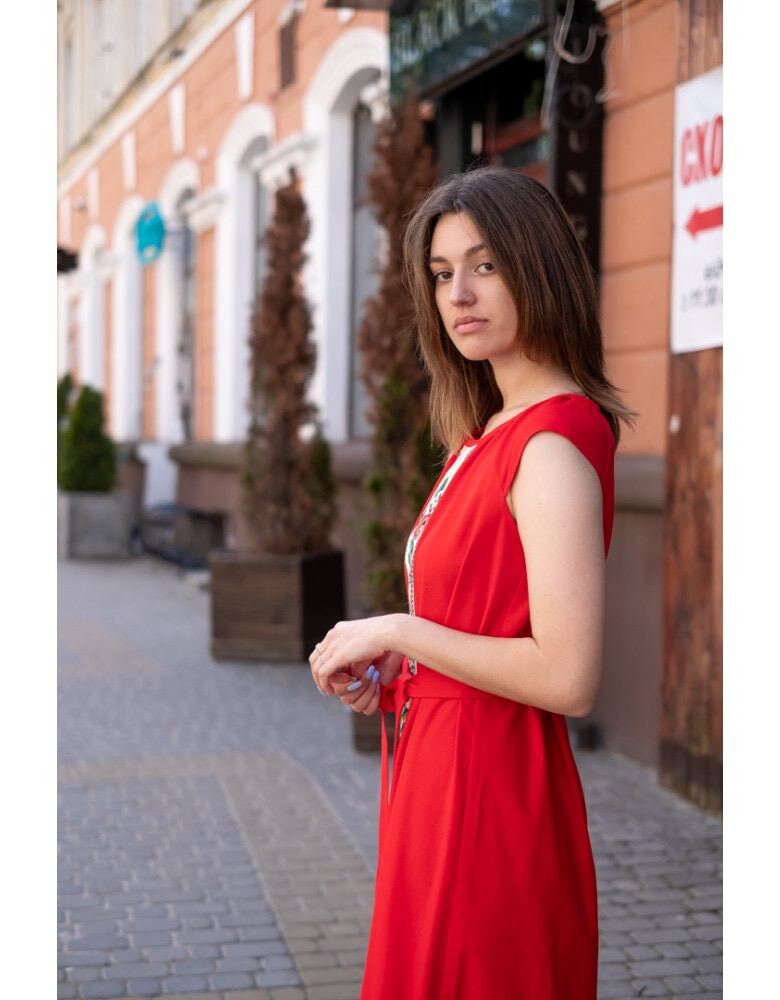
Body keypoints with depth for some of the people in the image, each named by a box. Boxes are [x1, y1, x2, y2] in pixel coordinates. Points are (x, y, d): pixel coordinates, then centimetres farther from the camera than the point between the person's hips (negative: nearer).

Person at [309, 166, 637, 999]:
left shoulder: (554, 444, -19)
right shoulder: (497, 431, 9)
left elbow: (569, 678, -25)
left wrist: (400, 632, -16)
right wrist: (389, 667, 3)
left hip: (488, 786, -9)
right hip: (438, 771, 9)